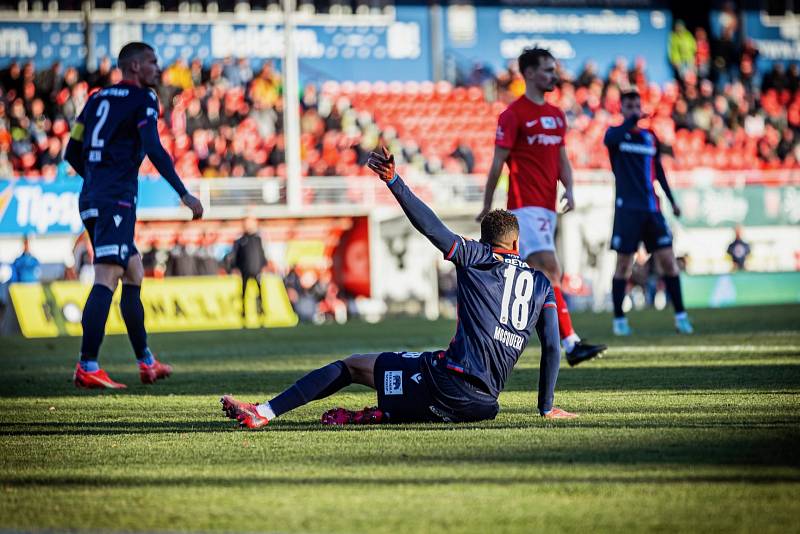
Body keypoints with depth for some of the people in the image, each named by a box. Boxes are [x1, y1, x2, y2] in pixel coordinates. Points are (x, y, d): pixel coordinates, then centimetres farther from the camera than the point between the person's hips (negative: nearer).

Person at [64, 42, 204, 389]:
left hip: (91, 200, 9)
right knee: (107, 278, -15)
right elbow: (153, 149, -15)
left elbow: (73, 153, 21)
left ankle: (146, 361, 23)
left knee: (134, 273, 18)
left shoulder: (97, 99, 19)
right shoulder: (143, 99, -2)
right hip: (117, 201, -9)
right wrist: (184, 195, -12)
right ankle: (87, 367, -25)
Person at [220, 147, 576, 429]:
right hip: (483, 404, 5)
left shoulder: (477, 258, 6)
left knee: (351, 366, 8)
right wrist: (547, 408, 22)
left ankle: (263, 413, 3)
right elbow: (552, 349, 14)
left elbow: (432, 227, -7)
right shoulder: (541, 284, 17)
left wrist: (394, 181, -9)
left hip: (449, 378, -4)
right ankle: (382, 415, -2)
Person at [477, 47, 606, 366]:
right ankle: (572, 345, -23)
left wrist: (569, 190, 2)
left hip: (546, 208, 8)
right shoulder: (513, 115, -8)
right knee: (550, 272, -17)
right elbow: (498, 164, -4)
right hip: (526, 207, -8)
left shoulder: (557, 115, 16)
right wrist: (487, 207, 0)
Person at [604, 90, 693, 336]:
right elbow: (612, 139, -23)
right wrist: (632, 120, -22)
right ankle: (619, 319, 6)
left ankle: (680, 315, 2)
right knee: (623, 264, -2)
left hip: (651, 208, 4)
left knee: (668, 260, -2)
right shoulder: (615, 133, 3)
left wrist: (672, 200, 18)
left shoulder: (650, 137, 14)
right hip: (627, 208, -4)